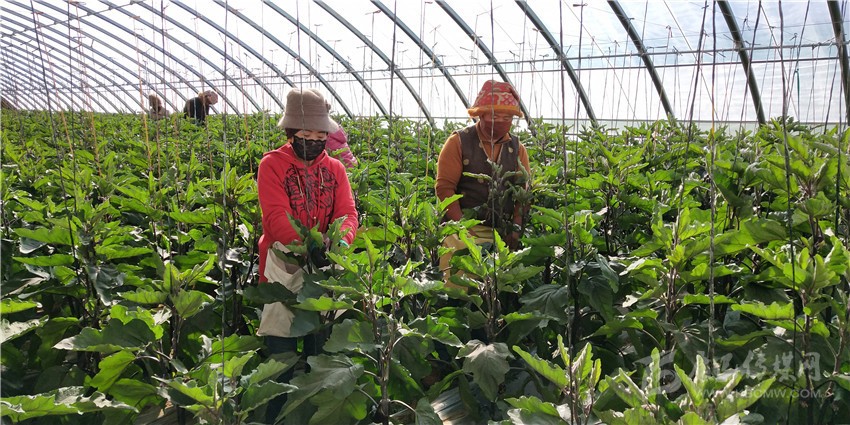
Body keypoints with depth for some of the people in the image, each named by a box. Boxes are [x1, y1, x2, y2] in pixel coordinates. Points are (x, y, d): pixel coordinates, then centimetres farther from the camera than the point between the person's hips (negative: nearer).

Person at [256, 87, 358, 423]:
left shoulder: (335, 169, 9)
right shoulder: (272, 165, -4)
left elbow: (348, 213, -2)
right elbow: (277, 217, -16)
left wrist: (342, 240, -25)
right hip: (284, 264, -4)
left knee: (321, 344, 11)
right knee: (281, 348, 1)